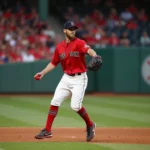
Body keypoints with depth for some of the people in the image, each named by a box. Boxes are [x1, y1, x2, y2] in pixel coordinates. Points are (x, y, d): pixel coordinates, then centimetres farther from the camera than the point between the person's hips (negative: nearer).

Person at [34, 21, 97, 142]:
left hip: (79, 79, -5)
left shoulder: (79, 43, -11)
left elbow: (89, 50, -33)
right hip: (66, 78, 5)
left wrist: (94, 55, -55)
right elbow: (53, 63, 16)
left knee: (75, 106, -16)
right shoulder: (60, 47, 5)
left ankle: (90, 125, 9)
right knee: (55, 102, 0)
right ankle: (47, 131, 9)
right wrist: (43, 73, 5)